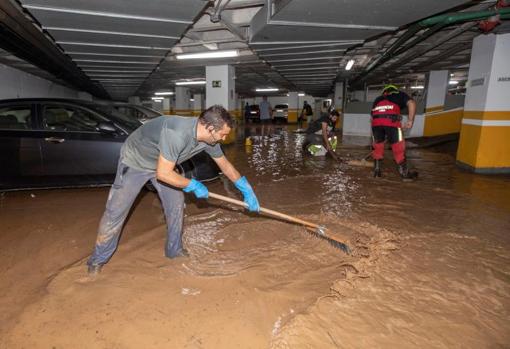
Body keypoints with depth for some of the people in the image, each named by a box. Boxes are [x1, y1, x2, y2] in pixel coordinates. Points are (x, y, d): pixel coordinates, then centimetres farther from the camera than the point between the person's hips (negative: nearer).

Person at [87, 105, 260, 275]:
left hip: (162, 163, 7)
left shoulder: (209, 139, -17)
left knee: (176, 204, 4)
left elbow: (225, 164, -2)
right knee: (116, 210, -1)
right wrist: (194, 185, -26)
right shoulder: (177, 133, -42)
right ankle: (98, 259, 17)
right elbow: (163, 173, -38)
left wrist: (246, 189, -2)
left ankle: (174, 249, 23)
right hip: (135, 161, -6)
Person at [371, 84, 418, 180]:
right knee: (398, 146, 9)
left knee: (377, 145, 18)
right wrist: (410, 120, 7)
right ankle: (404, 172, 19)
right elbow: (411, 103, 6)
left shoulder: (378, 99, 35)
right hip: (391, 120, -3)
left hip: (376, 121, 3)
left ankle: (376, 170, 22)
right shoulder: (400, 94, 27)